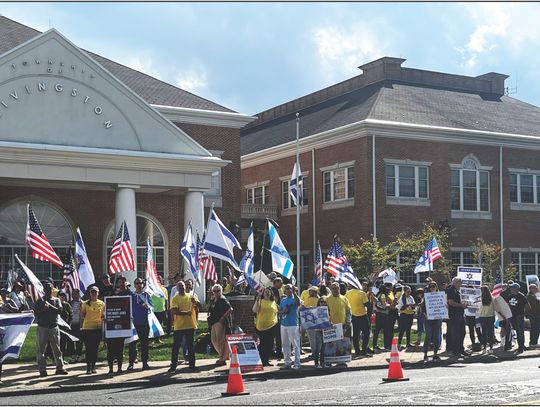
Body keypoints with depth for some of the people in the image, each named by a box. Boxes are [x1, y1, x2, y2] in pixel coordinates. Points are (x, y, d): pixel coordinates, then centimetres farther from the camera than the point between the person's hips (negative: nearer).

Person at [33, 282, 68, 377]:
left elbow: (59, 310, -6)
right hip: (42, 327, -1)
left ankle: (60, 367, 7)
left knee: (56, 348, 3)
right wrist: (43, 309, -17)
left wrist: (50, 306, -15)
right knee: (41, 349, -2)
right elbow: (35, 312, -2)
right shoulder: (40, 301, 7)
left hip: (54, 327, 1)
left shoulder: (56, 300, 10)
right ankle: (42, 369, 2)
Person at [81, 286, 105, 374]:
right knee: (88, 348, -3)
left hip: (97, 328, 1)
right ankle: (88, 367, 0)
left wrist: (103, 316, -10)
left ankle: (93, 366, 13)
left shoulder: (102, 304, 6)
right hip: (87, 328, -1)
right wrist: (81, 311, -12)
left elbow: (103, 316, 12)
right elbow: (83, 316, 6)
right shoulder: (85, 303, 4)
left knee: (95, 348, 4)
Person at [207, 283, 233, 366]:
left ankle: (222, 359, -5)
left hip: (220, 322, -9)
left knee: (220, 340, -9)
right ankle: (224, 356, 23)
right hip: (213, 322, 9)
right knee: (213, 340, 11)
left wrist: (223, 317, -19)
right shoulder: (212, 300, 15)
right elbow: (210, 310, 29)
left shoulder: (223, 300, -9)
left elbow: (230, 309, -18)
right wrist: (209, 317, 10)